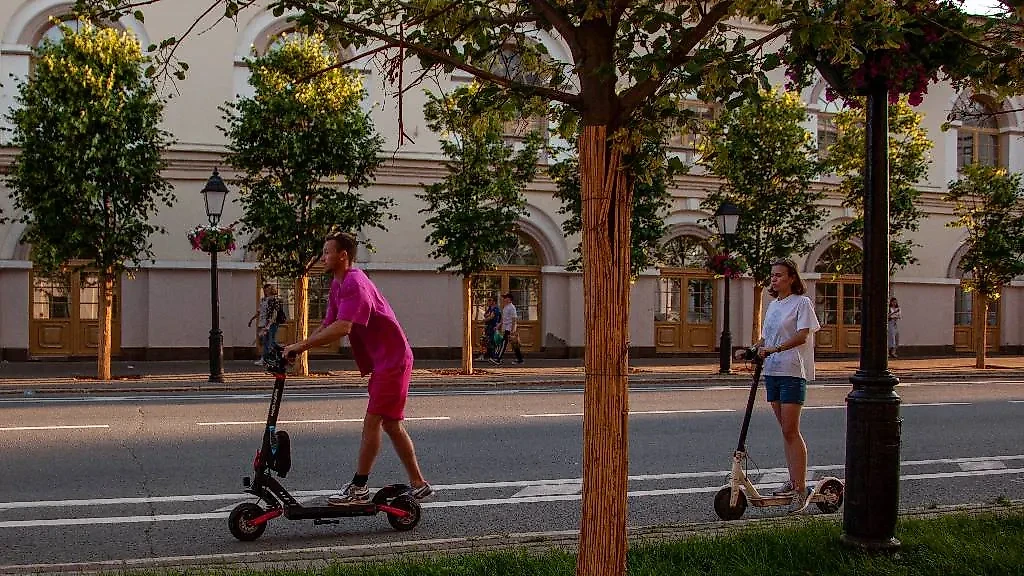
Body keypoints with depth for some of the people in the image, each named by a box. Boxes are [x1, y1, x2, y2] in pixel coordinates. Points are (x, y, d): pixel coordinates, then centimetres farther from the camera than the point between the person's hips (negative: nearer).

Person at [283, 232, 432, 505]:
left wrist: (302, 345, -30)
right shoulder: (338, 285, 12)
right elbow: (327, 325, 11)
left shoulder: (354, 284, -20)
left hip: (392, 360, -11)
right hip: (383, 362, 11)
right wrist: (301, 346, -3)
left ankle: (359, 488, -2)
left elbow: (342, 328, -32)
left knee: (372, 422, -8)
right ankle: (418, 484, 20)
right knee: (391, 424, 13)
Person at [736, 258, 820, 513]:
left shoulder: (801, 302, -6)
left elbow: (802, 336, -18)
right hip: (772, 371, 8)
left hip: (793, 372, -8)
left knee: (791, 430, -10)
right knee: (785, 430, 13)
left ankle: (801, 489, -8)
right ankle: (793, 481, 22)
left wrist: (775, 349, -29)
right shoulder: (773, 304, 17)